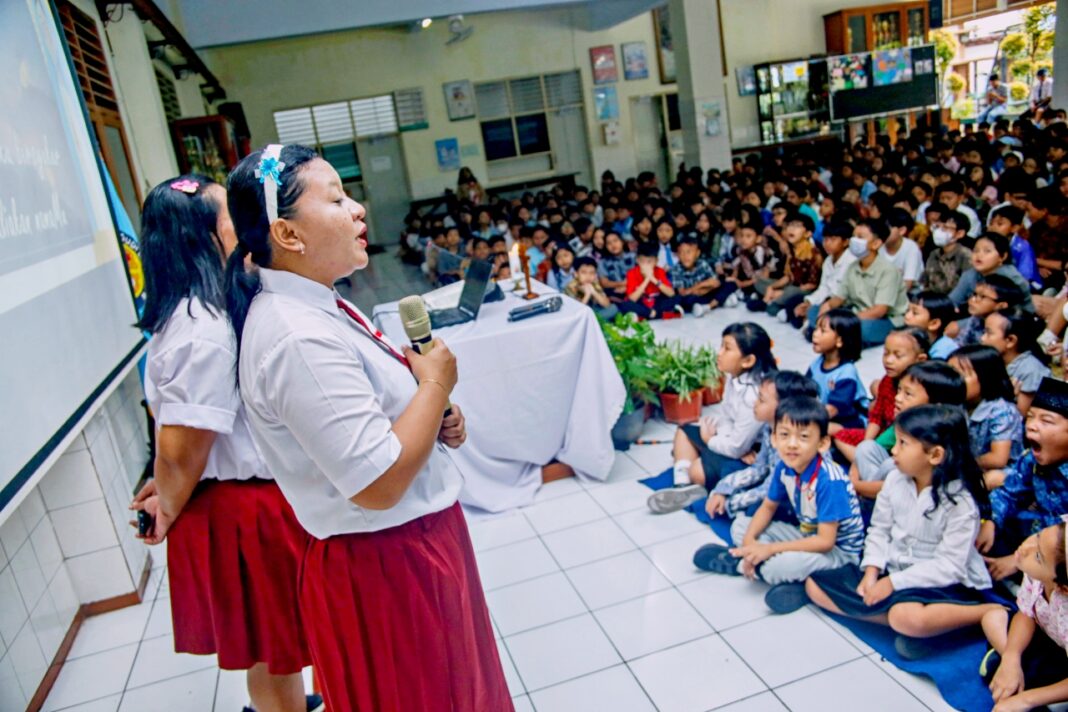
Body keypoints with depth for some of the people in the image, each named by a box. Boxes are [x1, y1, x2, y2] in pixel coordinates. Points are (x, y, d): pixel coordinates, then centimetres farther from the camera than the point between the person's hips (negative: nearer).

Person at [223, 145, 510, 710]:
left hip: (410, 543, 9)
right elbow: (377, 482, -29)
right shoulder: (300, 340, -28)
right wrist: (436, 384, -17)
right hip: (385, 564, -9)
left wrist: (434, 419, -1)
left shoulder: (313, 305, 3)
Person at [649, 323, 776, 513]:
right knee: (685, 432, 10)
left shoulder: (753, 395, -32)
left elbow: (737, 447, -27)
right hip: (735, 440, 10)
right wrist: (712, 428, -13)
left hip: (749, 456, -10)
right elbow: (726, 417, 7)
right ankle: (684, 487, -6)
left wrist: (710, 440, -9)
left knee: (699, 470, -26)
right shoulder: (734, 376, -3)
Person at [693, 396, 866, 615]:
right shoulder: (785, 468, -11)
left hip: (838, 549, -7)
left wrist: (770, 549, -29)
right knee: (740, 526, 4)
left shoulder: (829, 481, -31)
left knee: (778, 565, -33)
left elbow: (825, 541, -30)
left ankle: (737, 564, -7)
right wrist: (749, 540, -14)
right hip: (808, 535, 7)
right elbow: (768, 507, 4)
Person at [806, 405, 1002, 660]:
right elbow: (879, 530, 3)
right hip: (893, 570, 7)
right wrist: (871, 571, -12)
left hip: (944, 584, -7)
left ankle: (990, 611, -14)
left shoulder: (960, 500, -19)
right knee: (815, 584, -3)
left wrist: (893, 582, -25)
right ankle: (895, 616, -17)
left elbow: (949, 565, -23)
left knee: (908, 617, -40)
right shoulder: (895, 479, -3)